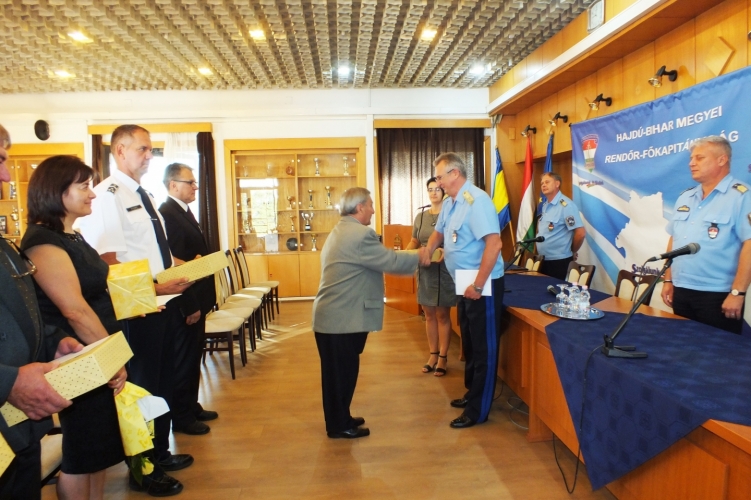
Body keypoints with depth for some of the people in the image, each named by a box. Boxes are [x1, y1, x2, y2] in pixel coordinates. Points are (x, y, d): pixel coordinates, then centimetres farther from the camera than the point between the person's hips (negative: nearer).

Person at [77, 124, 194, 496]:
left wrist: (179, 275, 6)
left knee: (163, 382, 20)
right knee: (142, 387, 6)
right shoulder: (108, 195, -15)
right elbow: (108, 262, -22)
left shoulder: (144, 196, 14)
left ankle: (161, 453, 38)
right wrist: (154, 289, -25)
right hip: (139, 309, -9)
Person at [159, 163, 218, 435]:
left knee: (193, 357, 19)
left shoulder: (184, 212, 14)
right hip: (184, 303, -10)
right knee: (184, 360, 4)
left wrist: (200, 301, 10)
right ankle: (181, 418, 18)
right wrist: (190, 306, -22)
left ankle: (191, 407, 33)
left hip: (195, 299, 10)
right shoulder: (168, 214, -18)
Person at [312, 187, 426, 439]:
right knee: (342, 372, 3)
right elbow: (391, 261, -14)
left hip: (331, 316, 10)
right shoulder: (360, 234, -18)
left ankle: (339, 419, 32)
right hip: (342, 319, -10)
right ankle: (339, 426, 17)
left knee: (339, 371, 19)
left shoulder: (339, 231, 16)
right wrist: (418, 255, 1)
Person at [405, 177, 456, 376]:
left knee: (442, 315, 3)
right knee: (429, 315, 12)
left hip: (444, 269, -5)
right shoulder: (420, 216, 10)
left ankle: (443, 357, 13)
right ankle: (433, 354, 23)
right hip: (424, 270, 5)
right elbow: (414, 242, 16)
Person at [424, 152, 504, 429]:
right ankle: (472, 393, 38)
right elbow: (439, 233, 26)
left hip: (483, 284, -9)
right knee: (469, 342, 21)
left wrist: (478, 285, -24)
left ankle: (478, 411, 15)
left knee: (484, 346, 3)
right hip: (465, 283, 9)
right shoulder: (449, 203, 9)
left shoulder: (476, 200, -20)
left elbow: (494, 243, -27)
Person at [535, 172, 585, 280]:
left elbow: (581, 233, -20)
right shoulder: (545, 205, 10)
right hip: (543, 260, 8)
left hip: (559, 261, -8)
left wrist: (571, 252, -7)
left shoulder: (565, 205, -16)